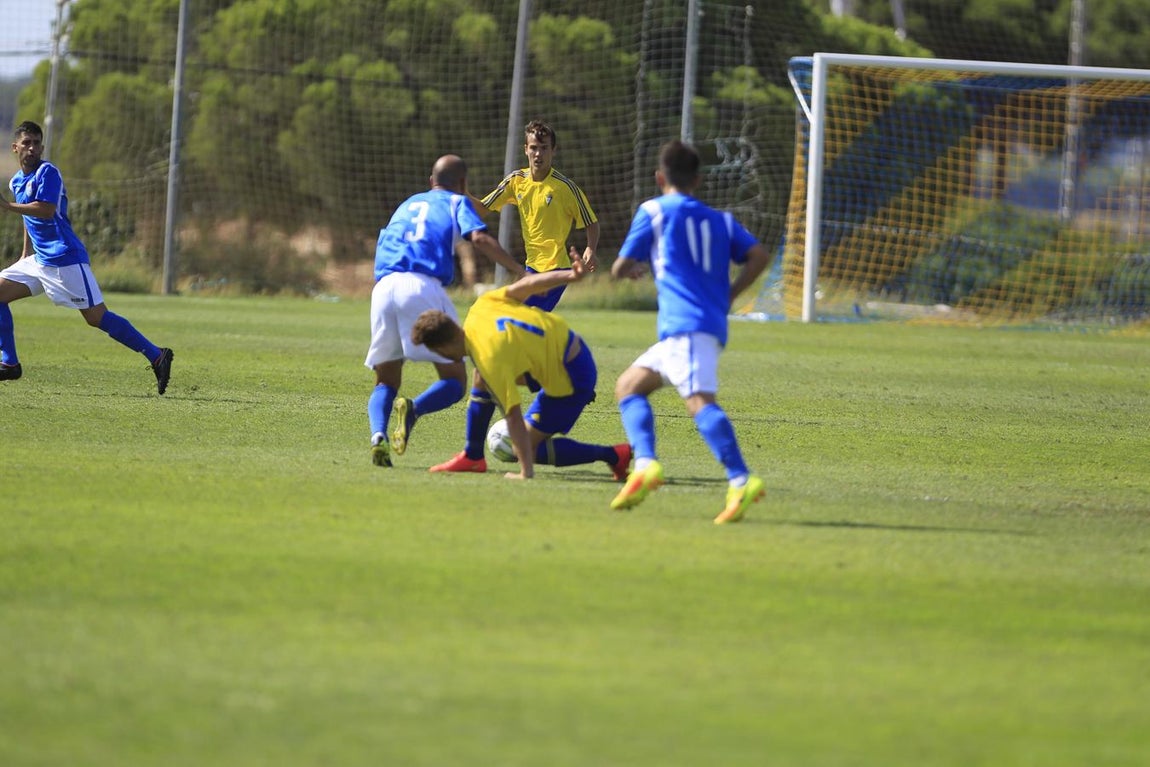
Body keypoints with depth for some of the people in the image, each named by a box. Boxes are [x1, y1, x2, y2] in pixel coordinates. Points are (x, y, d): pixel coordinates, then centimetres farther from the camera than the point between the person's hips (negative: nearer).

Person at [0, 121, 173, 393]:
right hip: (39, 260, 9)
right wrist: (25, 255, 26)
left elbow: (46, 210, -25)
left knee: (97, 317, -12)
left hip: (65, 259, -9)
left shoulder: (47, 172, -11)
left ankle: (156, 356, -10)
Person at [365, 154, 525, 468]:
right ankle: (414, 409, -29)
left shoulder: (407, 204, 33)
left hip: (383, 287, 4)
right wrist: (520, 271, -2)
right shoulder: (457, 202, 18)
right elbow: (479, 238, 0)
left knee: (386, 381, 14)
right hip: (423, 286, -4)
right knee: (455, 381, 3)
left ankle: (378, 435, -17)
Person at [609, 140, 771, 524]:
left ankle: (741, 481, -39)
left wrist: (632, 269, 35)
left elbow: (619, 269, 12)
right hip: (712, 325, 8)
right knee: (628, 386, 17)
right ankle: (645, 465, -2)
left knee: (699, 402, -23)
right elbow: (758, 255, 8)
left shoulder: (653, 211, 8)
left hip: (684, 323, -8)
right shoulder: (720, 219, 22)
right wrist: (728, 296, 16)